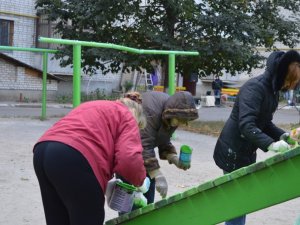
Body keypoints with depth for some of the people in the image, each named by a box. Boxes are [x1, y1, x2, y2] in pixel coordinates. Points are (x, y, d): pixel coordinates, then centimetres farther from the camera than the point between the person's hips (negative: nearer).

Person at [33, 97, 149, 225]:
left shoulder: (94, 108, 34)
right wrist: (139, 181, 13)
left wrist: (104, 181, 26)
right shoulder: (127, 117, 11)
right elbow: (128, 159, -6)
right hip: (73, 157, -8)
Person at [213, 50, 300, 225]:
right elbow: (246, 125, -31)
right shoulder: (254, 87, -22)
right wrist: (270, 144, -40)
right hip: (233, 151, -9)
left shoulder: (273, 91, 7)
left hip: (248, 152, 9)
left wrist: (282, 135, -3)